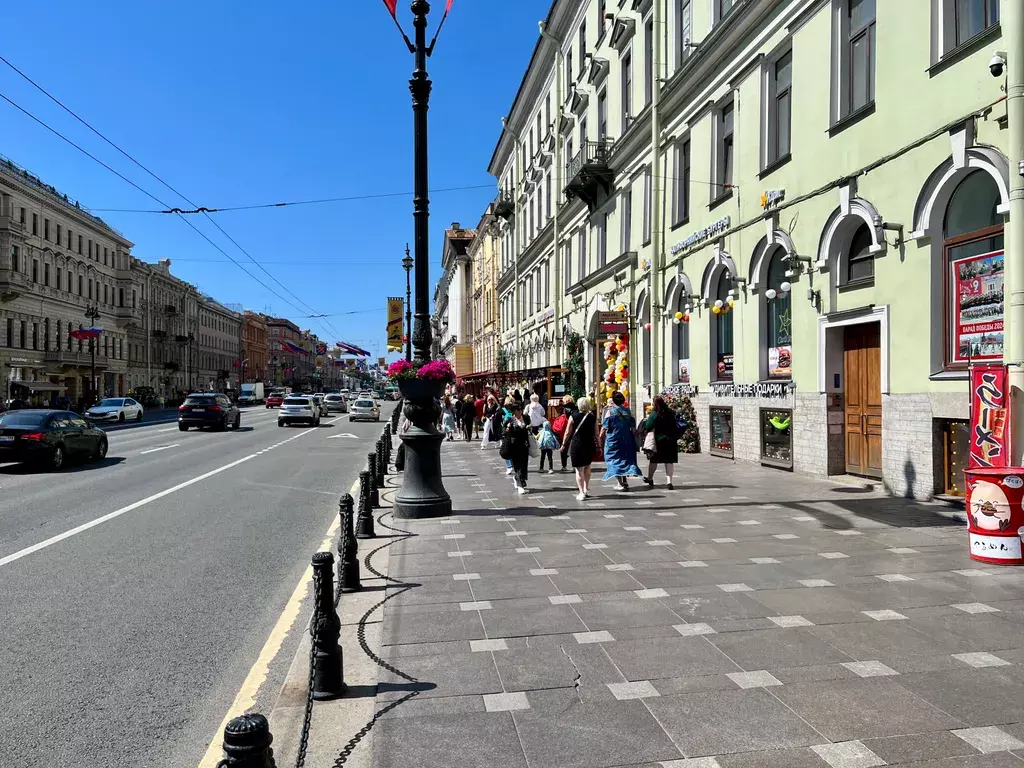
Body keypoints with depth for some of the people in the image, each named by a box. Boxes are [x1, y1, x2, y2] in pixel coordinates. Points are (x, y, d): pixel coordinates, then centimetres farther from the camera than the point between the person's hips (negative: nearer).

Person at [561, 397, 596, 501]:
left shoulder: (573, 416, -7)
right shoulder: (593, 417, 0)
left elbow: (568, 432, -4)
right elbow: (596, 434, 2)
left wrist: (564, 444, 7)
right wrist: (598, 446, 13)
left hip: (576, 445, -3)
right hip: (590, 445, 3)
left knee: (579, 469, 5)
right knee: (587, 466, 25)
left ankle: (581, 493, 1)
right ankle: (586, 488, 27)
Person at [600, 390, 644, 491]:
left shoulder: (610, 411, -8)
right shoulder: (627, 410, 5)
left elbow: (605, 427, -11)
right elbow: (633, 426, 8)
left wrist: (601, 437, 0)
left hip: (613, 439, -5)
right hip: (626, 439, 5)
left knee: (615, 460, 1)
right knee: (625, 459, 16)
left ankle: (621, 483, -5)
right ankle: (624, 481, 16)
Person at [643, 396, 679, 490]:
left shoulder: (654, 414, -14)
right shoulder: (671, 412, -1)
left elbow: (647, 427, -13)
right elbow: (676, 426, 9)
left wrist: (646, 420, 4)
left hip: (659, 440, -2)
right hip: (671, 440, 2)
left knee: (654, 460, 13)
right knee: (669, 461, 4)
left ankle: (650, 478, 29)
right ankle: (669, 482, -4)